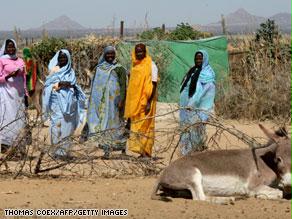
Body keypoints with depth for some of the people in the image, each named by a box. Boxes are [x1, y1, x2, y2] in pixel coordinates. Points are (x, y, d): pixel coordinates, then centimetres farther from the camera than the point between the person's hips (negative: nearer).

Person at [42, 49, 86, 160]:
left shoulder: (71, 71, 16)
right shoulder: (54, 70, 3)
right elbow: (48, 84, -3)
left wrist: (73, 86, -3)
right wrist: (60, 84, -16)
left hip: (69, 101, 5)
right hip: (58, 100, -5)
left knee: (68, 125, 3)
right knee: (59, 124, -12)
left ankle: (64, 150, 8)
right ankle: (60, 151, -12)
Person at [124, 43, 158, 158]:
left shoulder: (151, 65, -6)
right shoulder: (135, 66, 13)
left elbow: (154, 84, -11)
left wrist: (149, 102, -19)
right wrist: (130, 105, 14)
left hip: (145, 101, -7)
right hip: (135, 102, 7)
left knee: (144, 126, -7)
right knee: (135, 126, 5)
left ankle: (146, 152, -5)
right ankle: (142, 151, 9)